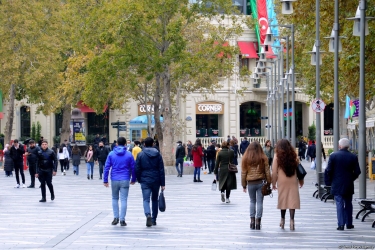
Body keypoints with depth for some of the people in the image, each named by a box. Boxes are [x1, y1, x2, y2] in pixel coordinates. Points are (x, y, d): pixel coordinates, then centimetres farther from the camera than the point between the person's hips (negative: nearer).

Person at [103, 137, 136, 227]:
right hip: (125, 180, -1)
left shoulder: (111, 154, 2)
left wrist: (105, 180, 3)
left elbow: (106, 167, -1)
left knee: (115, 198, 17)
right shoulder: (129, 155, 0)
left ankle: (116, 217, 12)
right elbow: (133, 168, 2)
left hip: (114, 180, 1)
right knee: (124, 200, 1)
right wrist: (133, 179, 14)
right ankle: (122, 219, -2)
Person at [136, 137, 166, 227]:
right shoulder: (158, 154, 2)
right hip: (156, 181, 2)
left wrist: (139, 179, 13)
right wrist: (162, 184, 2)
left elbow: (137, 169, -2)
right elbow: (161, 170, 0)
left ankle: (148, 215, -31)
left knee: (146, 200, -4)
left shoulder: (140, 155, -3)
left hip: (145, 181, -2)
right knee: (155, 199, 16)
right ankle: (154, 219, 21)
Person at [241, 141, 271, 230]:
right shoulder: (263, 158, -3)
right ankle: (258, 221, 0)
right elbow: (267, 172, 0)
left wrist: (244, 185, 10)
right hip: (261, 182, -1)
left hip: (250, 183, 1)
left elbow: (243, 173, 3)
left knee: (252, 201, 15)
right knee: (260, 202, 3)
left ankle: (252, 220, 7)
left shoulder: (245, 158, -1)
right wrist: (268, 183, 8)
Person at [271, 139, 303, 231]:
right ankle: (292, 220, -9)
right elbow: (298, 169, 6)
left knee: (283, 200, 12)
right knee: (293, 200, -1)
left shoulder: (277, 156, -4)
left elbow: (274, 171, -4)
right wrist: (301, 181, 17)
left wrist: (273, 183, 4)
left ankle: (283, 219, 20)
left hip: (282, 181, -1)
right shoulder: (293, 155, 1)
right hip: (293, 181, 1)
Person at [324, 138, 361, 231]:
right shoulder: (353, 157, -3)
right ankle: (349, 223, 18)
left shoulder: (333, 156, -8)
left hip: (337, 185, -2)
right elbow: (357, 172, -2)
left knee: (339, 204, -1)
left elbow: (328, 171, -8)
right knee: (348, 204, 14)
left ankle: (341, 224, -8)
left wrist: (328, 182, 5)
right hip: (349, 185, 2)